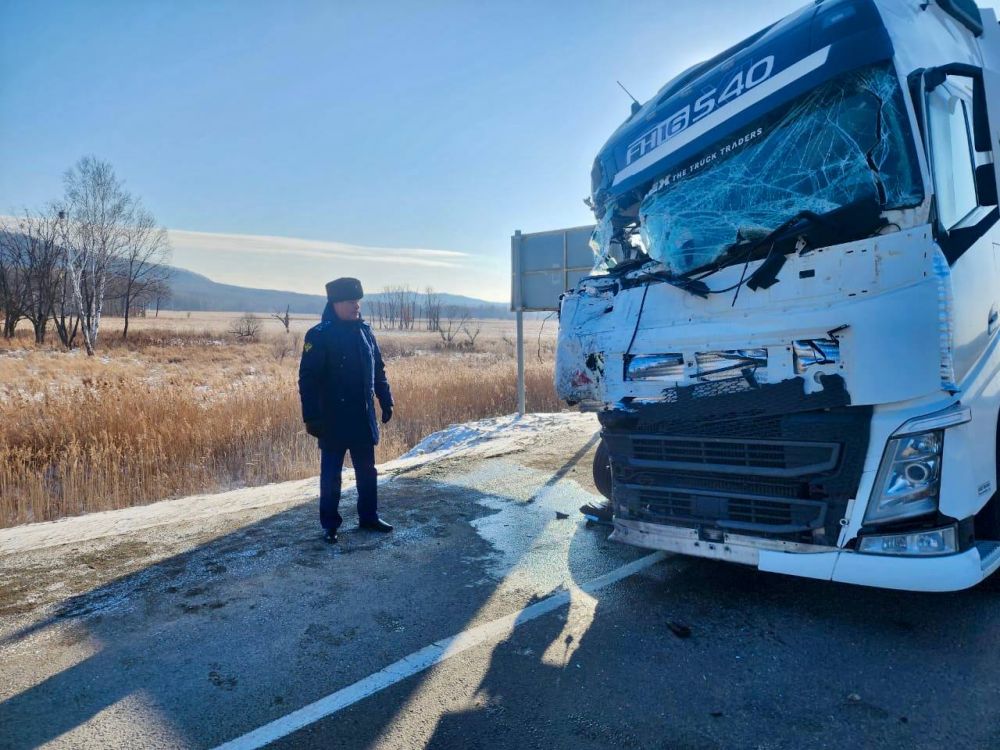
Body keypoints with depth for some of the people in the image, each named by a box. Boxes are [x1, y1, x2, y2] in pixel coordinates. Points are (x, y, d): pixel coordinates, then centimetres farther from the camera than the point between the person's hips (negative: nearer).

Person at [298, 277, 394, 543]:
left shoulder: (365, 331, 5)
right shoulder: (318, 335, -12)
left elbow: (378, 370, 13)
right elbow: (307, 379, -14)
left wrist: (386, 402, 12)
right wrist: (311, 417, -16)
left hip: (363, 417, 6)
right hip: (333, 419, -5)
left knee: (367, 470, 14)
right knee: (331, 474, 7)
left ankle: (368, 517, 29)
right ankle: (330, 524, 20)